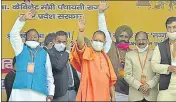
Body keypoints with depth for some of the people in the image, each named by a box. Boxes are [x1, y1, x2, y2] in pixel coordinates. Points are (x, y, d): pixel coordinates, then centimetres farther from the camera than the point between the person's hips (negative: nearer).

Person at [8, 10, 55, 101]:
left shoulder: (44, 53, 17)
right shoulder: (21, 49, 16)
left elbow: (49, 75, 16)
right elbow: (14, 34, 0)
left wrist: (51, 93, 8)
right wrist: (23, 18, -12)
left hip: (39, 93, 1)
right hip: (20, 92, -1)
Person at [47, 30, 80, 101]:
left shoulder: (67, 54, 15)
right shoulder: (50, 53, -6)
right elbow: (58, 66, -24)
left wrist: (78, 88, 17)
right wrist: (67, 53, -10)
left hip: (72, 91, 6)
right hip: (60, 92, -6)